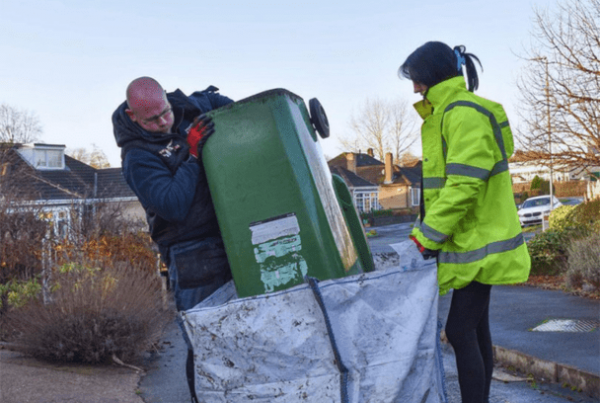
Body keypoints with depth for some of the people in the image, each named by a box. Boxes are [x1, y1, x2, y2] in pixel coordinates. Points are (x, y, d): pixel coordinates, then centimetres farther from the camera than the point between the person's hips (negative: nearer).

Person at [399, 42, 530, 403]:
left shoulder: (464, 114, -17)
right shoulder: (448, 113, 15)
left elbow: (463, 185, -24)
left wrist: (428, 237, -21)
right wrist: (425, 232, 12)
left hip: (478, 243, -10)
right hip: (473, 240, 10)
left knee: (460, 330, -9)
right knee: (475, 330, 15)